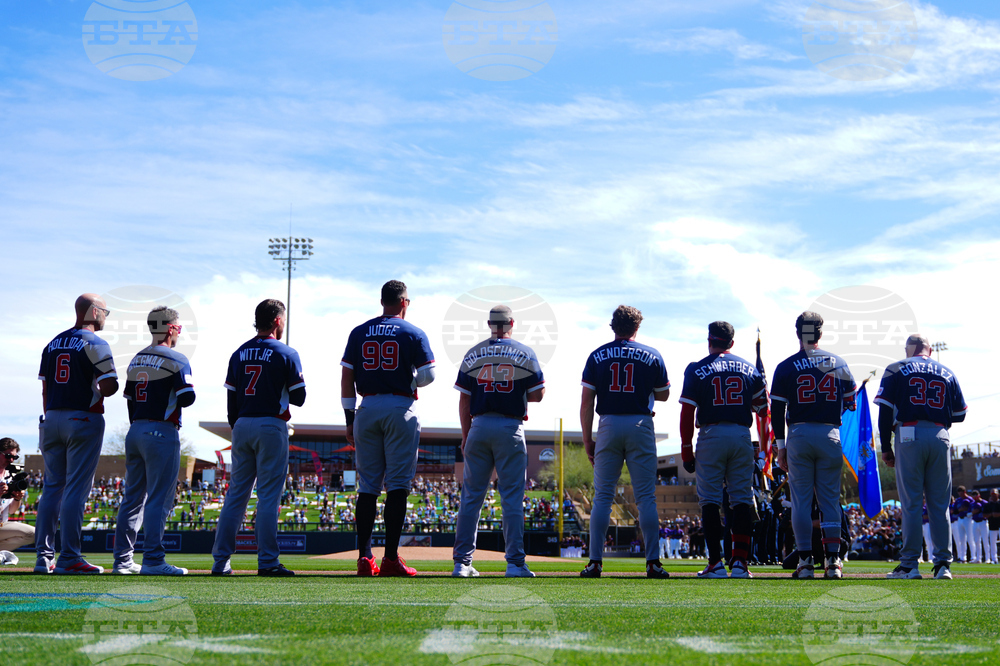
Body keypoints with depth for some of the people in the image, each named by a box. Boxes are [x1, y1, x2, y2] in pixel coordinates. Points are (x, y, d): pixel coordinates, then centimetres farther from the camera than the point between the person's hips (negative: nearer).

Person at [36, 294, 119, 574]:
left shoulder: (53, 343, 14)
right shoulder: (95, 344, -8)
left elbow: (45, 390, 14)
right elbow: (108, 388, -15)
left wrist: (51, 421, 18)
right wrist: (112, 386, 7)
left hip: (52, 420, 7)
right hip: (83, 419, -7)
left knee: (52, 487, 10)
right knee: (76, 488, -6)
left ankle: (44, 556, 9)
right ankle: (69, 558, -7)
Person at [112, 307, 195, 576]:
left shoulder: (137, 360, 15)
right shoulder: (176, 360, -8)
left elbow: (129, 399, 16)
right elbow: (187, 398, -15)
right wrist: (186, 390, 7)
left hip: (135, 432, 8)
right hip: (161, 433, -8)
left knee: (132, 497, 12)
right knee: (159, 499, -6)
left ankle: (122, 559, 15)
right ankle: (152, 560, -8)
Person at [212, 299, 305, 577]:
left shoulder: (239, 354, 10)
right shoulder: (286, 354, -5)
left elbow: (231, 399, 10)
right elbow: (298, 398, -4)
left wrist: (237, 430, 16)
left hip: (242, 428, 5)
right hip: (271, 427, -5)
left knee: (236, 494, 9)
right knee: (268, 496, -4)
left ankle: (221, 561, 8)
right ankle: (267, 561, -4)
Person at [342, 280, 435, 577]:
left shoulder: (359, 333, 9)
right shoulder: (414, 334, 1)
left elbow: (346, 378, 5)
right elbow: (428, 376, -5)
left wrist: (350, 419, 8)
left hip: (367, 410, 3)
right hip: (400, 410, -3)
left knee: (367, 486, 7)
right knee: (397, 485, -2)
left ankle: (364, 557, 3)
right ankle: (391, 558, -6)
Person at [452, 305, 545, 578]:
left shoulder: (473, 354, 6)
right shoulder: (525, 353, 0)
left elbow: (464, 400, 4)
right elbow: (538, 395, -1)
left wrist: (466, 437, 9)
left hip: (479, 428, 2)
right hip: (511, 430, -2)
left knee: (471, 496, 6)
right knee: (512, 498, 0)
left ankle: (462, 563, 5)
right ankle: (515, 563, -2)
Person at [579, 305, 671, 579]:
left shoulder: (597, 356, 4)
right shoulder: (652, 356, 3)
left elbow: (587, 402, 0)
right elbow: (663, 395, 11)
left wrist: (587, 440, 4)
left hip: (608, 426, 1)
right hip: (641, 426, 0)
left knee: (602, 496, 5)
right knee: (646, 497, 2)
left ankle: (595, 562, 1)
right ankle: (652, 562, -2)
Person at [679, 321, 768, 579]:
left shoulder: (697, 369, 1)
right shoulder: (750, 369, 10)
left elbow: (687, 413, -3)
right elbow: (763, 408, 11)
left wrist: (686, 451, 1)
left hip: (711, 436, -2)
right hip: (742, 436, 3)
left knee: (710, 500, 1)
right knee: (742, 499, 6)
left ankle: (716, 563, -4)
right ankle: (740, 561, 1)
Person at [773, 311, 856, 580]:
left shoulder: (786, 367, -1)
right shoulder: (839, 363, 7)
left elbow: (777, 409, -1)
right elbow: (850, 404, 13)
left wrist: (781, 446, 4)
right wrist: (848, 441, 23)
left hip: (799, 436, -2)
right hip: (830, 435, 2)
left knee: (801, 500, 2)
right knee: (830, 499, 6)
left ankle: (805, 561, 0)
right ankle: (833, 561, 4)